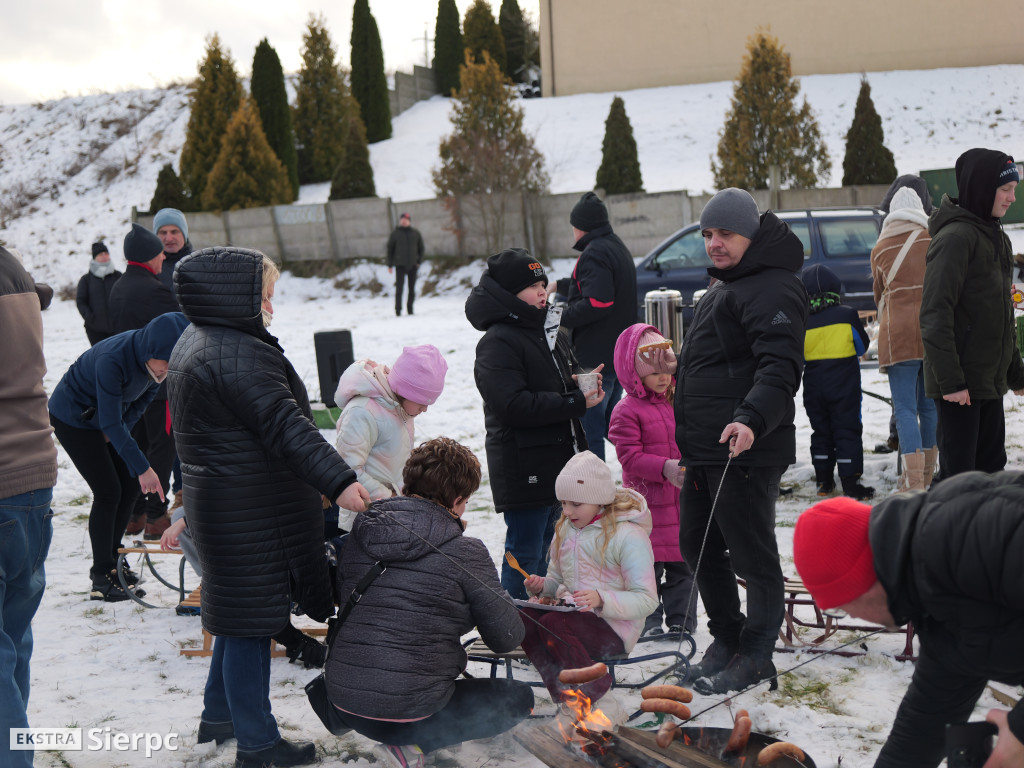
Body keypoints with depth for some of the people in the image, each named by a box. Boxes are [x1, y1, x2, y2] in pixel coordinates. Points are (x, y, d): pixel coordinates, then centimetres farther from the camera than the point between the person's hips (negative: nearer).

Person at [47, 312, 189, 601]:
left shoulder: (156, 355, -17)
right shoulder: (112, 359, -38)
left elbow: (144, 397, 2)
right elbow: (111, 423, -34)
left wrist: (117, 431, -8)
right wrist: (143, 468, -34)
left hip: (113, 416, 7)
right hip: (73, 418, -7)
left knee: (130, 485, 4)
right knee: (108, 491, -12)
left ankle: (112, 561, 19)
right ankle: (102, 577, -3)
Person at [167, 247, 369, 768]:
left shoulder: (195, 344, 13)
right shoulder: (239, 355, -21)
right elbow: (285, 426, -30)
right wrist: (338, 481, -34)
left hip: (217, 504, 11)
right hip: (251, 514, -11)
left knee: (238, 615, 22)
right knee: (249, 620, -1)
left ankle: (219, 716, 35)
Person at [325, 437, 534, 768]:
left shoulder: (360, 533, 3)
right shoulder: (465, 552, -11)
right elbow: (507, 638, -4)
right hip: (408, 711, -8)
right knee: (519, 696, 15)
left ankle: (405, 741, 12)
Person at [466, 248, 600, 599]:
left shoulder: (553, 332, 14)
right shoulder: (497, 344, -15)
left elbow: (571, 372, 28)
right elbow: (514, 405, -24)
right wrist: (576, 402, -21)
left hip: (558, 463, 9)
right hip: (523, 471, -9)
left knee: (544, 547, 19)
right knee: (525, 554, -3)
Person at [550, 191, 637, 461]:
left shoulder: (594, 253, -17)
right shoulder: (617, 247, 16)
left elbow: (597, 302, -28)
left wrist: (561, 317, -17)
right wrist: (559, 285, 42)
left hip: (595, 358, -10)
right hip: (620, 354, 10)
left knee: (589, 428, -6)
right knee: (611, 423, 19)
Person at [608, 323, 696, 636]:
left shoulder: (678, 403, 11)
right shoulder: (627, 411, -9)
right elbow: (630, 456, -15)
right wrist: (665, 468, -26)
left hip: (682, 499, 6)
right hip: (647, 504, -6)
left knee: (683, 564, 9)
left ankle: (682, 622, 18)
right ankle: (648, 623, 11)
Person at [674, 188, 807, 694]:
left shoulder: (772, 289, -12)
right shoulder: (723, 288, 22)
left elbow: (779, 367, -24)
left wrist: (751, 419, -39)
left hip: (744, 450, -11)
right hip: (704, 451, 11)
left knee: (752, 554, -1)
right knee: (698, 545, 16)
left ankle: (756, 654, 11)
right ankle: (727, 638, 30)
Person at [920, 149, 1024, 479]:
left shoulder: (997, 238, 15)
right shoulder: (955, 237, -14)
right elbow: (935, 315, -20)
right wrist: (950, 380, -24)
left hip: (990, 380, 9)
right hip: (960, 382, -9)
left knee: (992, 465, 13)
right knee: (960, 473, -6)